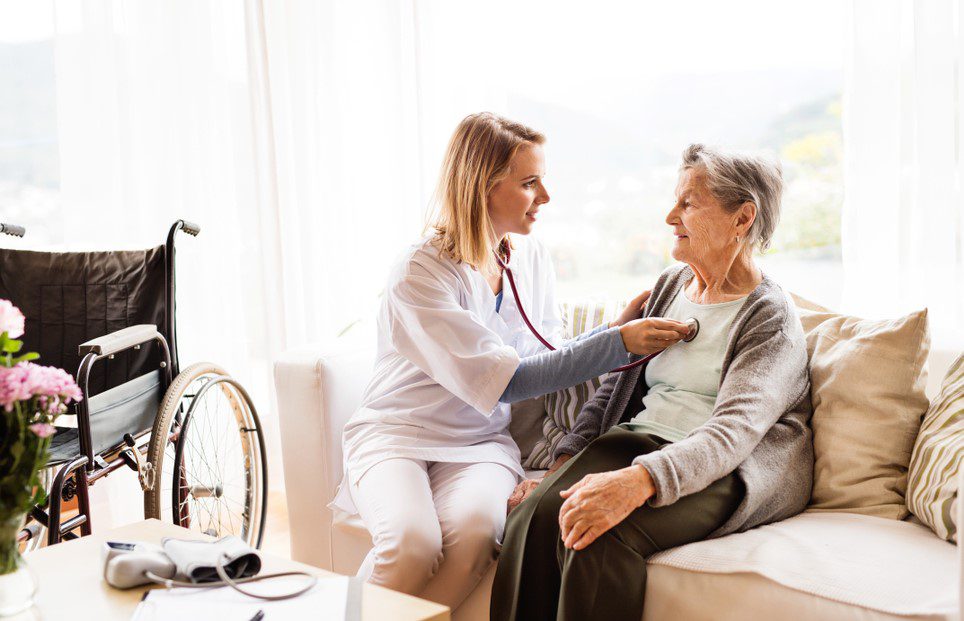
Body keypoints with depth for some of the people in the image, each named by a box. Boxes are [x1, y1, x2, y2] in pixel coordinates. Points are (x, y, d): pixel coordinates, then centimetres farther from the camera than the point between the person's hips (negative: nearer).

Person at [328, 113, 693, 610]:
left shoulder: (531, 259, 5)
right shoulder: (419, 275, -16)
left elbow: (545, 359, 11)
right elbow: (506, 382, -20)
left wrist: (617, 325, -3)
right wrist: (618, 343, -20)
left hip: (481, 440, 4)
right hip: (395, 433, -4)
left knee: (473, 530, -30)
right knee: (413, 541, -33)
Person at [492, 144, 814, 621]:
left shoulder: (772, 319, -6)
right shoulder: (670, 285, 17)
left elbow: (733, 433, -21)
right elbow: (616, 384, 17)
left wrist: (638, 481, -37)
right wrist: (562, 464, 2)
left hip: (727, 473, -6)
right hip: (638, 442, 6)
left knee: (603, 533, -34)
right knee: (535, 511, -24)